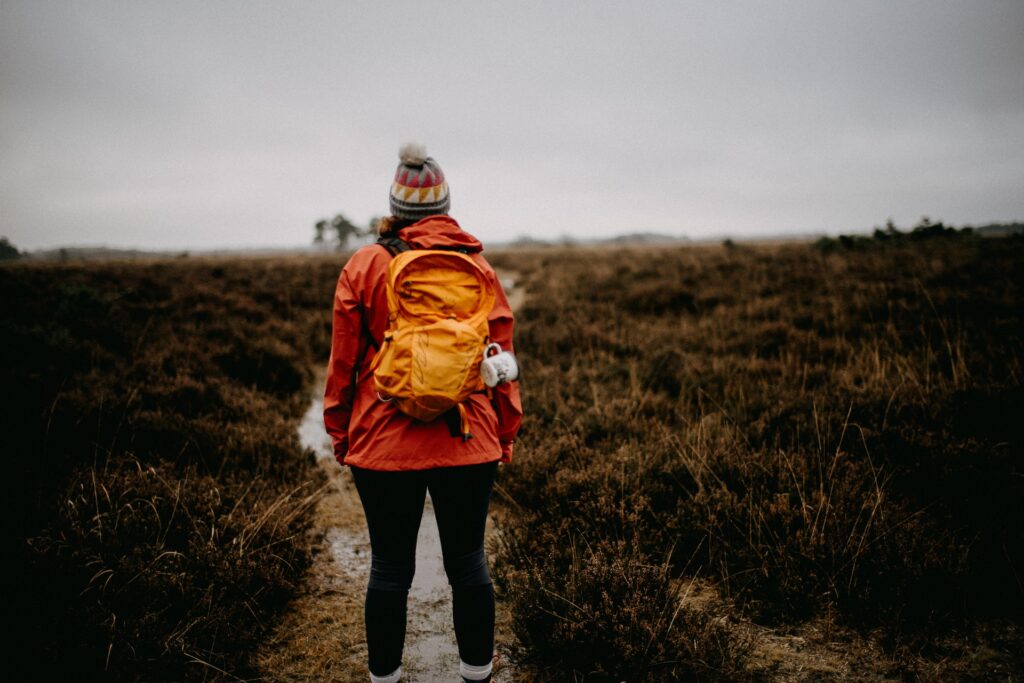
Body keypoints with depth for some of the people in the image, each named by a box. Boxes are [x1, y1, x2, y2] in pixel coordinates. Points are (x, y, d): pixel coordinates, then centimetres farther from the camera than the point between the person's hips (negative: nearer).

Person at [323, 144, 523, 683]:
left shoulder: (366, 265, -2)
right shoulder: (479, 268, 2)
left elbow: (343, 359, 1)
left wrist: (339, 433, 12)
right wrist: (506, 434, 14)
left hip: (384, 443, -1)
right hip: (469, 443, 1)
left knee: (390, 567, 11)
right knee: (468, 562, 13)